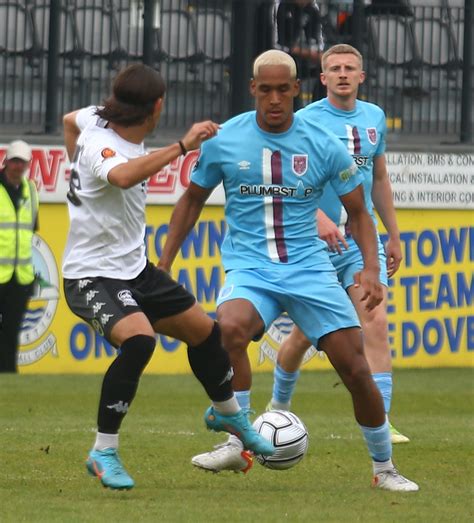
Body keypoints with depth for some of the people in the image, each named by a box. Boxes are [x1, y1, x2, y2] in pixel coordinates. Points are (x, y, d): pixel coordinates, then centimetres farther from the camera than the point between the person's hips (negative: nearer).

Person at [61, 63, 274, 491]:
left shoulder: (98, 119, -1)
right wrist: (182, 146, -52)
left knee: (203, 330, 17)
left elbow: (71, 121, 23)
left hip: (134, 268, 10)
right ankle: (103, 453, -21)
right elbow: (122, 176, -53)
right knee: (138, 340, -33)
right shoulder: (104, 146, -29)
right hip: (93, 276, -10)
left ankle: (228, 414, 45)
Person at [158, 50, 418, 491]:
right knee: (229, 328, -34)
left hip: (308, 268, 1)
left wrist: (370, 268, -8)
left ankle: (384, 468, 16)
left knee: (355, 368, -5)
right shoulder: (224, 141, -1)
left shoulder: (324, 146, -2)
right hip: (249, 269, -1)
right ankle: (236, 445, -21)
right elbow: (192, 199, 13)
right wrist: (163, 265, 10)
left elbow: (357, 212, 8)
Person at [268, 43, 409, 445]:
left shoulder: (374, 118, 8)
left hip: (363, 241, 3)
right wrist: (318, 219, -34)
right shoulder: (307, 120, -9)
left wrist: (393, 235, 20)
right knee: (305, 334, 6)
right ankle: (279, 404, 34)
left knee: (376, 325, -14)